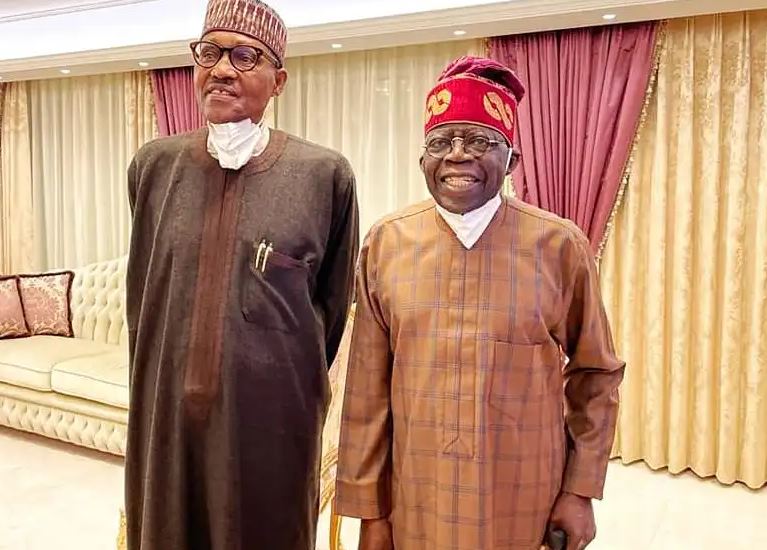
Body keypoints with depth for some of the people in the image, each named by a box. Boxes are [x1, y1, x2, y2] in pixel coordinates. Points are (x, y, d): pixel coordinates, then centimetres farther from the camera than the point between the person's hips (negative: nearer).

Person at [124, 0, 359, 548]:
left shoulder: (324, 174, -8)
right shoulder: (155, 165, 2)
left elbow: (333, 300, 3)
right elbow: (142, 287, 14)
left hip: (271, 407, -2)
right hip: (167, 405, 3)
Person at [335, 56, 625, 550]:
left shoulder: (561, 245, -8)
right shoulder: (385, 245, -5)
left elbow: (595, 373, 2)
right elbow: (368, 388, -3)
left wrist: (581, 490, 0)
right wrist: (369, 508, 1)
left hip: (527, 509, 0)